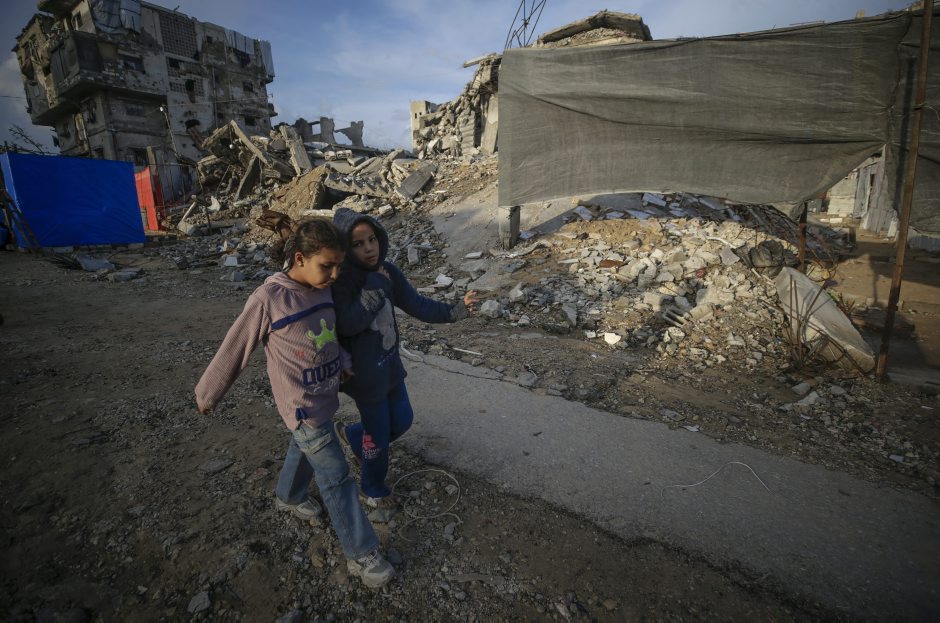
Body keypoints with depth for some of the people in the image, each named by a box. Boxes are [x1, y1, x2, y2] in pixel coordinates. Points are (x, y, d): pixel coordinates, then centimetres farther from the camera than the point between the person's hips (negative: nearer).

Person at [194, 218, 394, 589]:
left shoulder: (322, 288, -5)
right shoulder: (268, 299, -24)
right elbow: (235, 349, -12)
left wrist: (345, 363, -4)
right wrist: (208, 394, 0)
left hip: (325, 396, 7)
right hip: (303, 406, -7)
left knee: (304, 449, 30)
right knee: (337, 477, 3)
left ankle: (289, 496, 60)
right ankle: (361, 555, 21)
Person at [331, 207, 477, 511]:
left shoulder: (386, 270, -5)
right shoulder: (340, 280, -22)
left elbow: (416, 304, -3)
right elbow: (348, 324, -33)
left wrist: (454, 310, -14)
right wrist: (375, 285, -29)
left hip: (390, 363, 6)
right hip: (365, 372, -6)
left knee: (402, 420, 22)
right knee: (379, 435, 12)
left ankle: (352, 435, 50)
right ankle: (373, 490, 42)